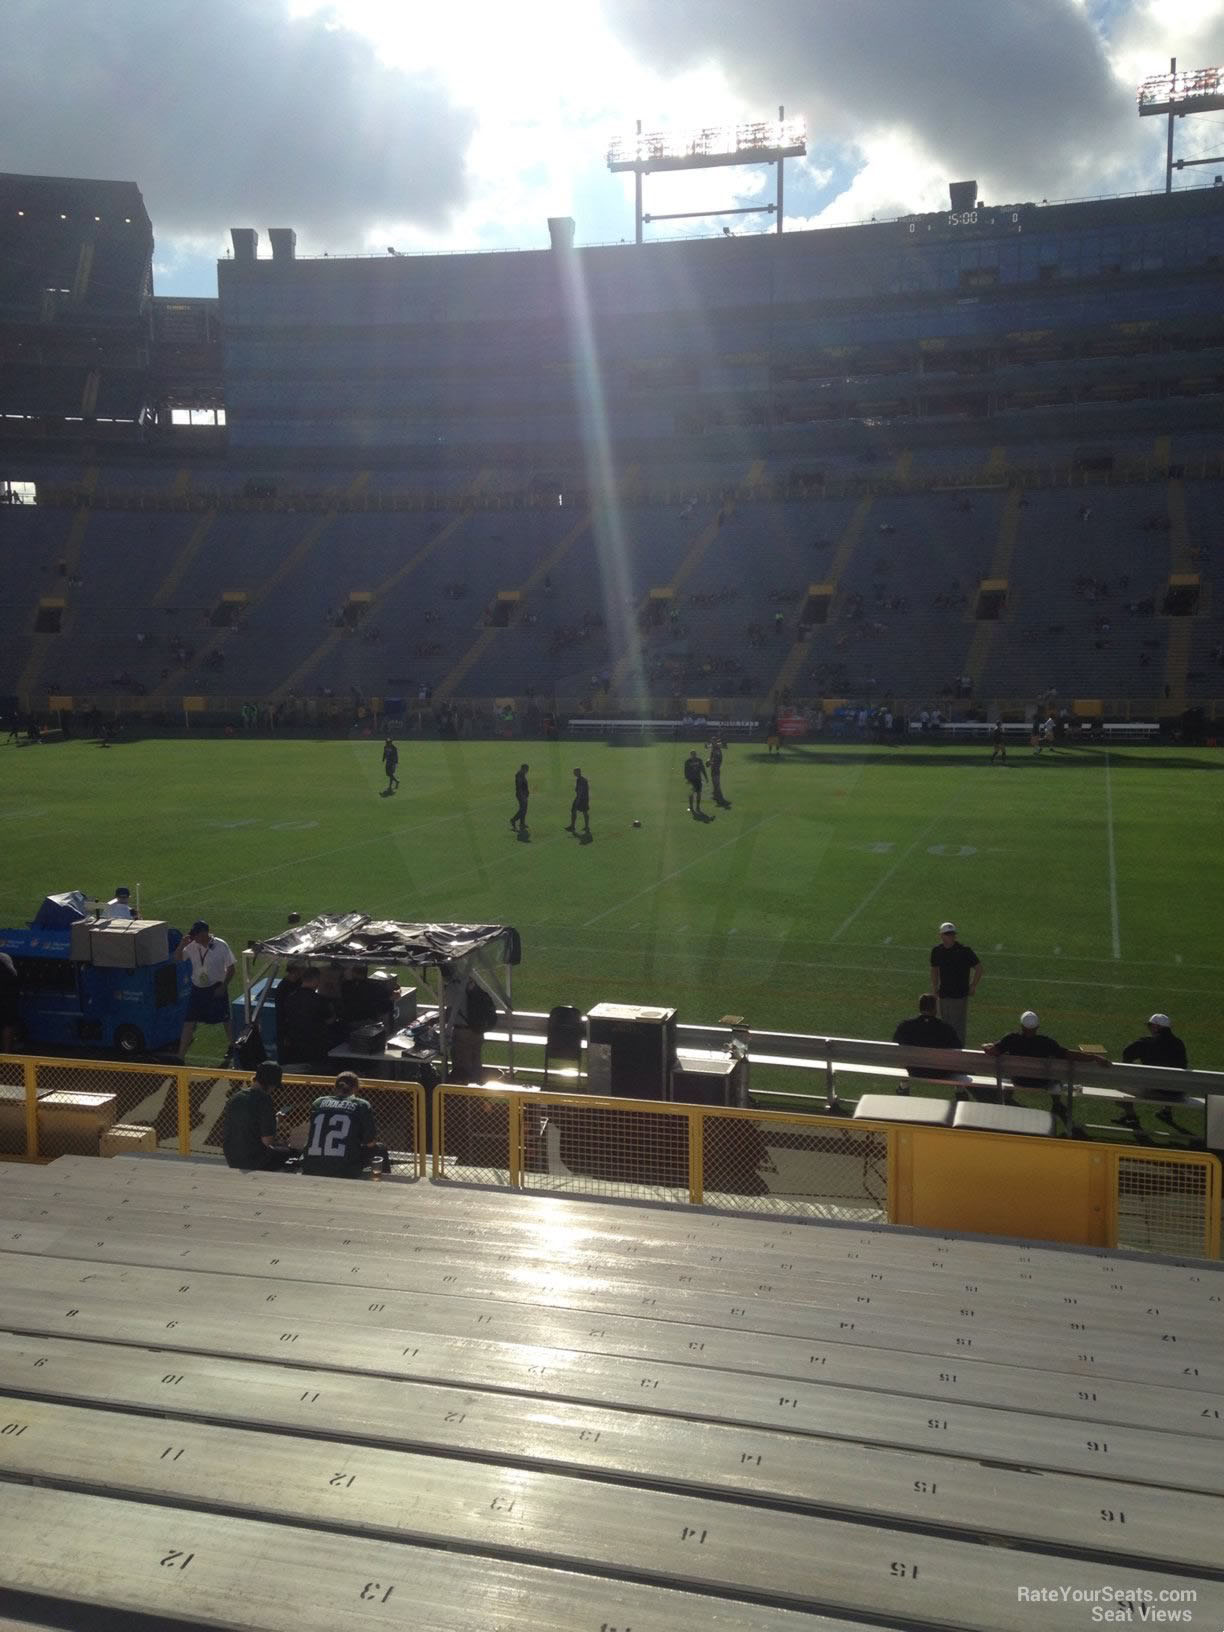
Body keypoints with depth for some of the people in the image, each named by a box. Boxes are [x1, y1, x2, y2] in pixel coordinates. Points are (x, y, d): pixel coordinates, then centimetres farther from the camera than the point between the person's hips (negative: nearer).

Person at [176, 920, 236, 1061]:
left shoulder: (220, 946, -16)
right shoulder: (192, 946, -5)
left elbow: (230, 968, -10)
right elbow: (177, 959, 3)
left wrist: (223, 986, -15)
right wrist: (182, 944, -14)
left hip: (216, 988, -3)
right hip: (198, 989, 3)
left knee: (225, 1020, 14)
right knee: (189, 1022, 0)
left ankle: (231, 1046, 37)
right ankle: (181, 1055, 5)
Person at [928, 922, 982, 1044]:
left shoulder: (964, 950, -12)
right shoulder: (937, 951, 2)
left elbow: (979, 969, -5)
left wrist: (972, 987, -5)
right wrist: (934, 986, 11)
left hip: (960, 995, -5)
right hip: (943, 995, 5)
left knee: (958, 1028, -5)